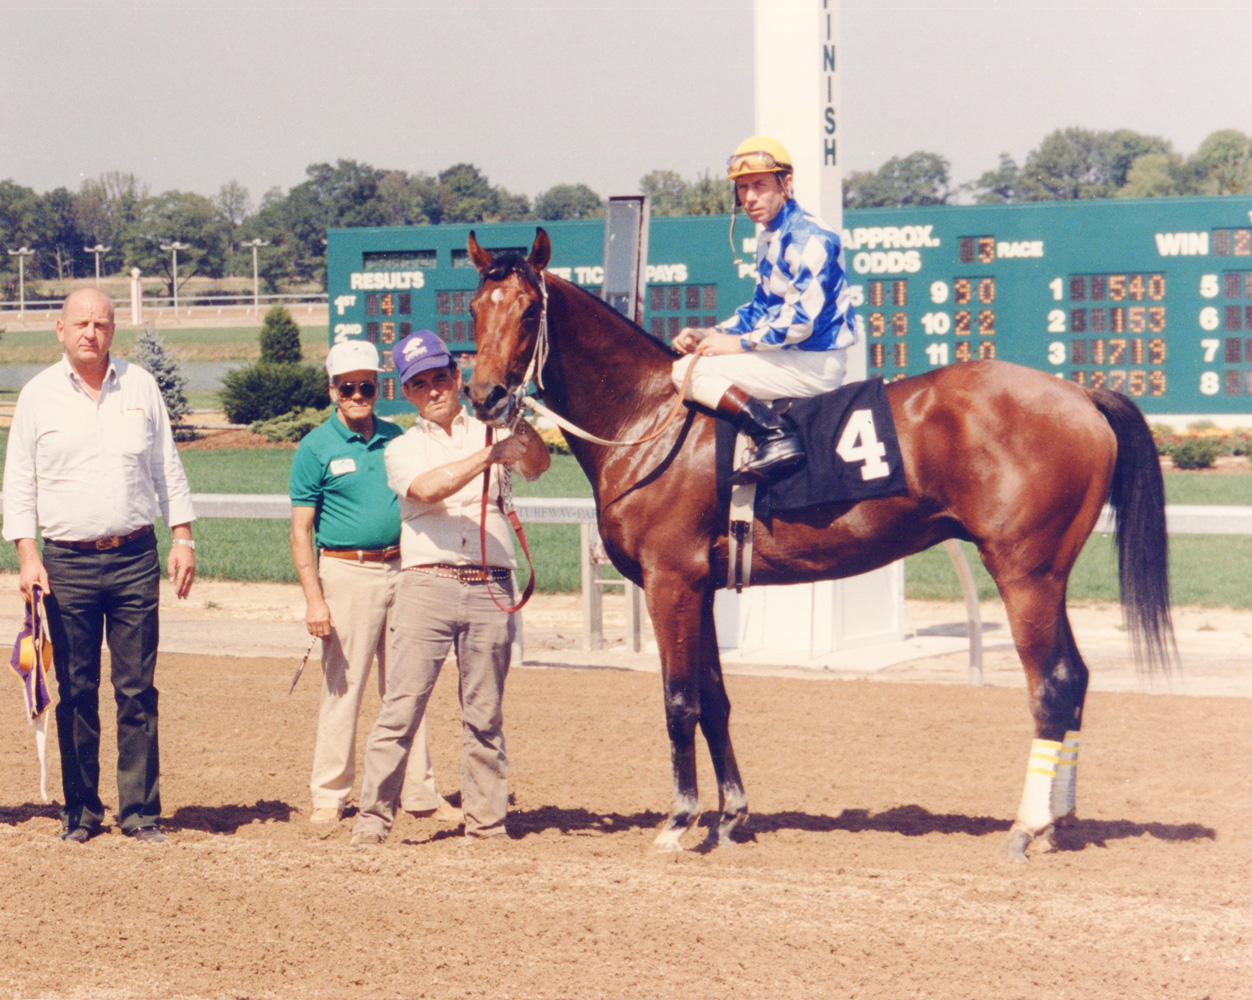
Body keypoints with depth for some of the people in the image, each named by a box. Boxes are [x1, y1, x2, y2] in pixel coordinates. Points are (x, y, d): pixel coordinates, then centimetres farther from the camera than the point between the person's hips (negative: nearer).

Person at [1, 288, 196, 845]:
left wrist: (183, 539, 6)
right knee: (76, 691, 3)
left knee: (137, 689, 0)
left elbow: (167, 469, 14)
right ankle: (81, 811, 12)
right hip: (69, 563, -1)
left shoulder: (140, 386, 9)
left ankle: (140, 812, 6)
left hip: (136, 559, 1)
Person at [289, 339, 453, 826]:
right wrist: (314, 599, -14)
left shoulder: (396, 439, 11)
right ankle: (330, 795, 7)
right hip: (346, 571, -4)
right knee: (342, 686, -2)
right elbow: (301, 530, -5)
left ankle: (418, 791, 15)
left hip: (401, 568, 4)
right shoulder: (317, 448, -2)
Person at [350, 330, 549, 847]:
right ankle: (374, 816, -4)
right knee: (402, 704, -7)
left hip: (490, 590, 1)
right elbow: (427, 488, -11)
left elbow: (536, 464, -5)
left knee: (485, 715, 4)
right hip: (428, 585, -1)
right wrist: (489, 455, -22)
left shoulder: (490, 432, 15)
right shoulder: (403, 449, 12)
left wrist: (519, 420, -25)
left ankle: (486, 820, 10)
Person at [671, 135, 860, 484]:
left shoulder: (809, 238, -17)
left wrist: (739, 343, -16)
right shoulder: (768, 240, 14)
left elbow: (801, 321, -23)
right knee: (690, 360, 22)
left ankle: (777, 437, -26)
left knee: (689, 371, -16)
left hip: (814, 365, -11)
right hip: (791, 357, 11)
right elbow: (761, 308, 21)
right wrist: (707, 335, 6)